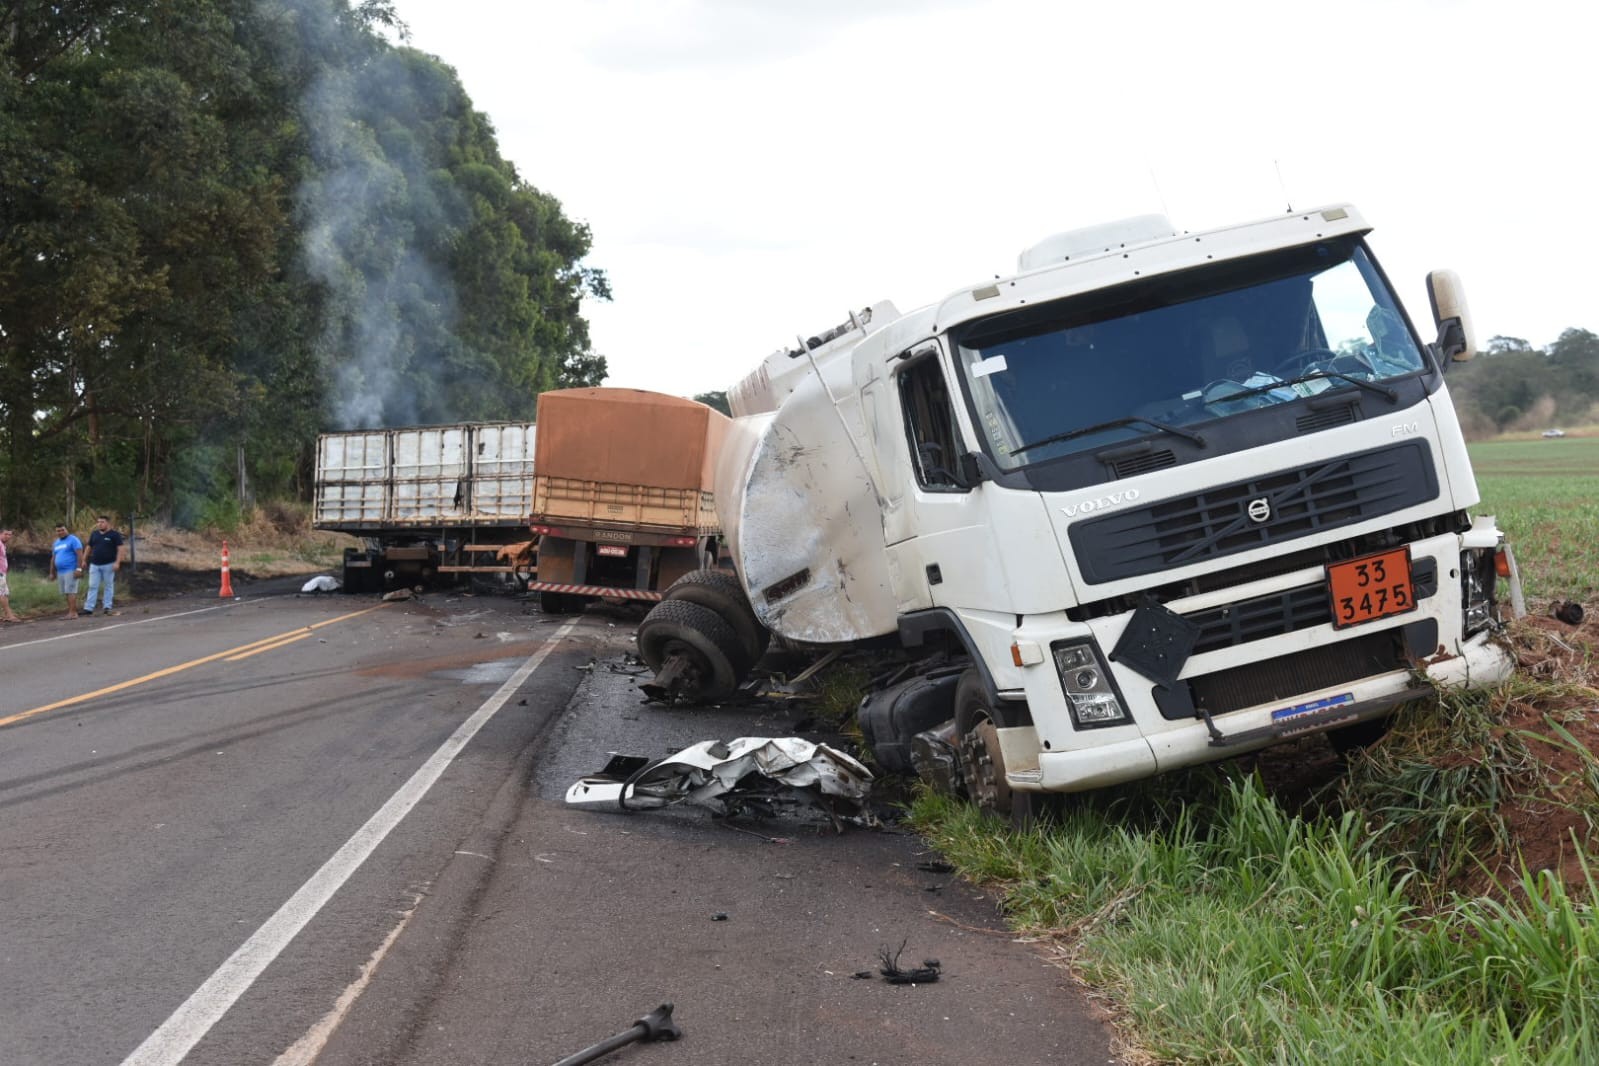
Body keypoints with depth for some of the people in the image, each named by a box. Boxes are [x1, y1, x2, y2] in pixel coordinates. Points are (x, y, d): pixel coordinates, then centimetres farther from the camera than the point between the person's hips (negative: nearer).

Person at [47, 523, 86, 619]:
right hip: (60, 572, 7)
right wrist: (52, 572, 21)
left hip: (71, 571, -7)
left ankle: (72, 612, -15)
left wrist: (79, 568, -19)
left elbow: (80, 554, -12)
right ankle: (73, 612, 7)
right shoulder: (56, 543, 19)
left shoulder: (73, 540, -4)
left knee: (70, 592, -12)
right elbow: (53, 559, 24)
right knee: (66, 593, 5)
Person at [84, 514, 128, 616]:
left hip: (108, 565, -4)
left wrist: (117, 562, -16)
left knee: (108, 586, 2)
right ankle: (88, 608, -2)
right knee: (93, 586, 0)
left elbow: (120, 549, -7)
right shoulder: (94, 534, 12)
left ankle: (107, 607, 8)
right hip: (94, 565, 4)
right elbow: (89, 547, 18)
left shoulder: (114, 535, -3)